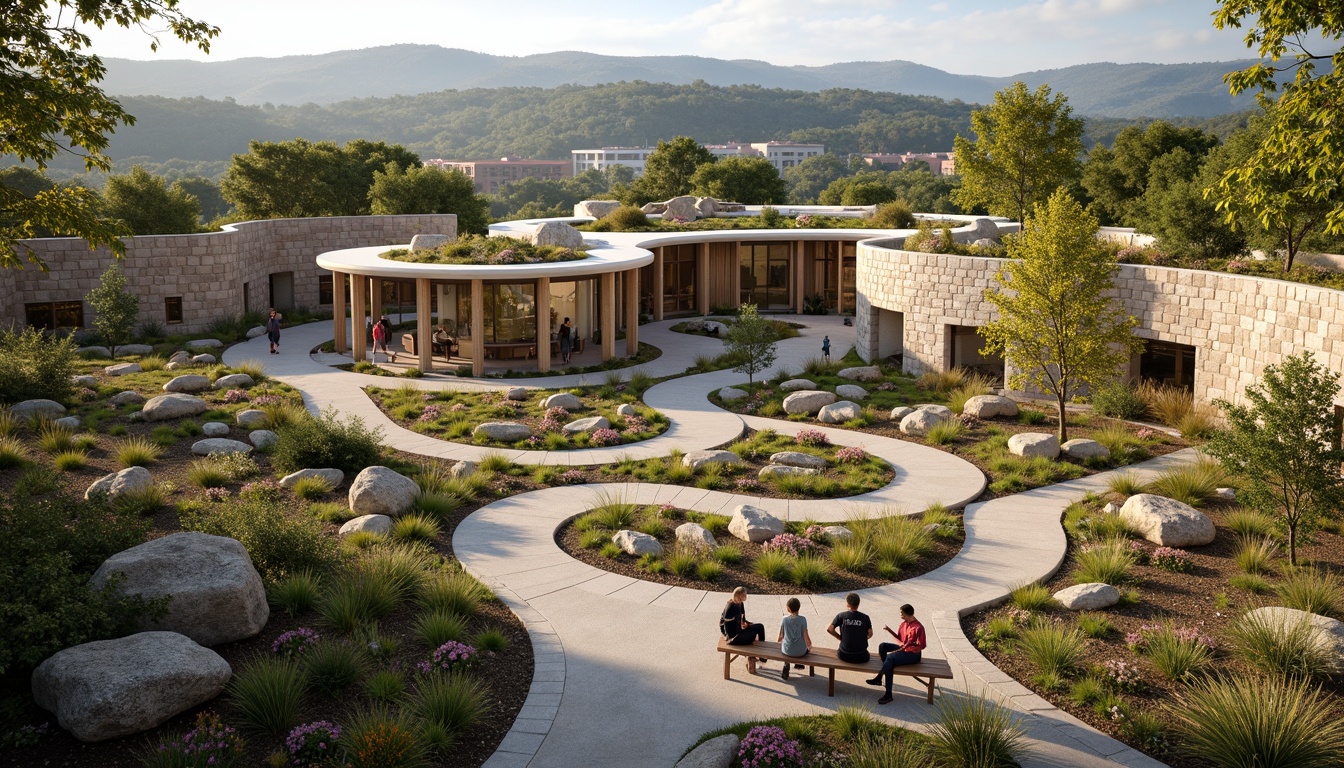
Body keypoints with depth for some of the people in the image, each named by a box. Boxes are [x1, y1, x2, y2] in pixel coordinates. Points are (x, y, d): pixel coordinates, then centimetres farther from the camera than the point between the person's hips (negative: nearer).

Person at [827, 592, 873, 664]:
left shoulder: (841, 616, -4)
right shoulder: (865, 617, -3)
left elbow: (829, 629, -10)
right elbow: (870, 634, -3)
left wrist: (840, 637, 6)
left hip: (844, 656, 0)